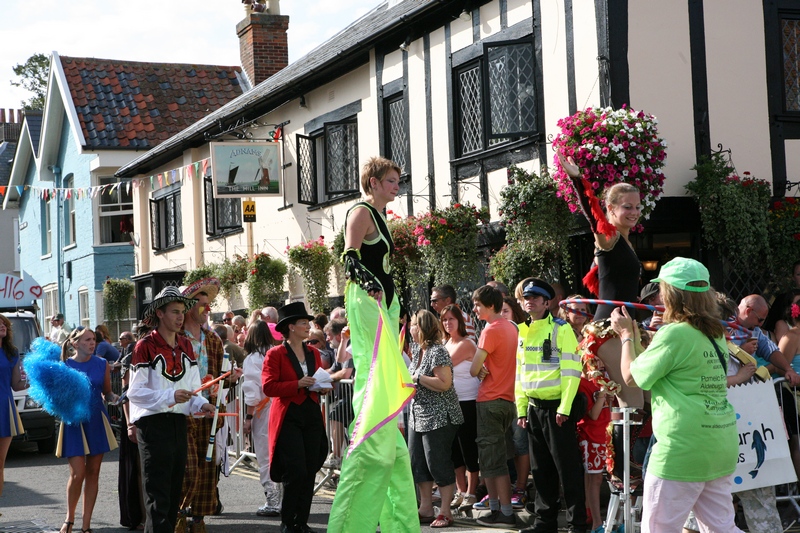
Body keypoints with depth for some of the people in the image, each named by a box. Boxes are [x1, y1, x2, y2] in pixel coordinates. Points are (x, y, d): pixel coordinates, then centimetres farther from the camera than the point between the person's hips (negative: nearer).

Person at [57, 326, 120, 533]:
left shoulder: (102, 364, 4)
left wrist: (114, 398, -10)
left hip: (97, 421, 3)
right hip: (74, 421, -3)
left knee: (93, 473, 5)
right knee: (78, 473, -7)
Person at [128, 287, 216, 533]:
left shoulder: (186, 346, 12)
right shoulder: (145, 346, -8)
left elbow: (192, 388, 12)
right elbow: (135, 391, -13)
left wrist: (201, 404, -9)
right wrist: (170, 396, -23)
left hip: (179, 423, 7)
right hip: (153, 424, -7)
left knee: (174, 492, 12)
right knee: (158, 494, -7)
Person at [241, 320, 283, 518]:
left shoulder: (252, 359, -7)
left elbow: (252, 392, -11)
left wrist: (248, 417, -5)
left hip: (263, 413, -5)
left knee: (266, 459, 1)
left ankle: (273, 503, 1)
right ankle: (284, 500, 14)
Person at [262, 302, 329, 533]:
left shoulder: (313, 353, 13)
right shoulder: (275, 354, -5)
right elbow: (268, 387, -12)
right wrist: (298, 384, -18)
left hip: (312, 416, 6)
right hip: (288, 417, -6)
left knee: (310, 472, 5)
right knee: (296, 472, -10)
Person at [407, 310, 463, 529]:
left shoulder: (437, 351, -16)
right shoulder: (416, 350, 10)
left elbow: (444, 384, -25)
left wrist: (416, 378, -23)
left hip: (438, 418, -10)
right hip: (418, 416, 10)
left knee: (438, 463, -5)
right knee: (417, 463, 11)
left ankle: (445, 512, 3)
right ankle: (426, 509, 19)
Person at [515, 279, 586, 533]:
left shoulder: (561, 329, -7)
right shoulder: (523, 332, 13)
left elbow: (571, 371, -12)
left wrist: (564, 407, -17)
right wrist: (521, 409, 12)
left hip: (557, 407, -6)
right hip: (534, 408, 7)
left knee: (567, 467, -2)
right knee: (541, 468, 12)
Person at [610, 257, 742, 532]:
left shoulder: (674, 334, -13)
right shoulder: (716, 334, 11)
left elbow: (632, 376, -4)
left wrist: (627, 335, 9)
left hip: (682, 452, -8)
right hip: (722, 450, 8)